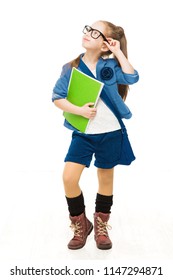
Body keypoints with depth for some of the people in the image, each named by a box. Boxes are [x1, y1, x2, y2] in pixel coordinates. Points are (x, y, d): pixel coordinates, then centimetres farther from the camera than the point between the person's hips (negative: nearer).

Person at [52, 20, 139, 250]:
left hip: (111, 133, 0)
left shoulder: (111, 65, -3)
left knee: (106, 178, 12)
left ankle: (101, 226, 33)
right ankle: (81, 225, 15)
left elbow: (132, 78, -19)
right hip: (83, 133, 1)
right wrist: (79, 110, -16)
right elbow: (57, 98, -1)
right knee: (69, 177, -9)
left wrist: (118, 52, -14)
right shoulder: (72, 68, -1)